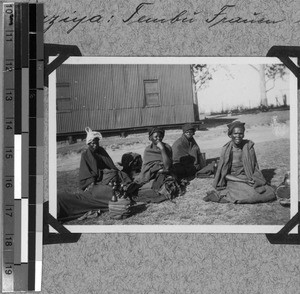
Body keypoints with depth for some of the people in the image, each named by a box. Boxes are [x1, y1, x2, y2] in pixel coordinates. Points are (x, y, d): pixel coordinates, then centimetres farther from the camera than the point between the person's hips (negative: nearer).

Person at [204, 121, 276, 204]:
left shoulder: (249, 146, -1)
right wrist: (243, 181, -17)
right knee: (252, 196, -31)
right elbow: (224, 175, -7)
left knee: (270, 194, -17)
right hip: (234, 181, -5)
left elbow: (255, 168, 6)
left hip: (249, 179, 5)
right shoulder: (226, 150, -8)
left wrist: (254, 180, -15)